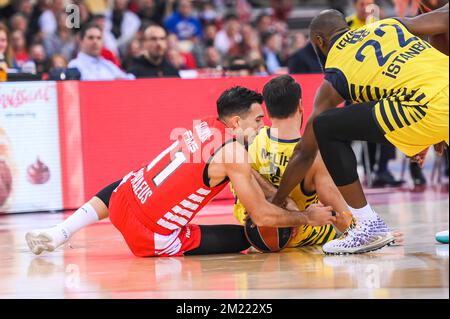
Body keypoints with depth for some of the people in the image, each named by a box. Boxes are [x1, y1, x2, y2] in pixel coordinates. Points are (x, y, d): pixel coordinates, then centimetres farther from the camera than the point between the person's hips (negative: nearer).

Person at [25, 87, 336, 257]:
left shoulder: (204, 126, 10)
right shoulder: (233, 151, -12)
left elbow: (249, 180, 20)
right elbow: (262, 214, -9)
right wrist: (308, 217, 3)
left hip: (125, 200, 6)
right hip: (155, 238, -6)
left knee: (122, 187, 44)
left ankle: (57, 235, 34)